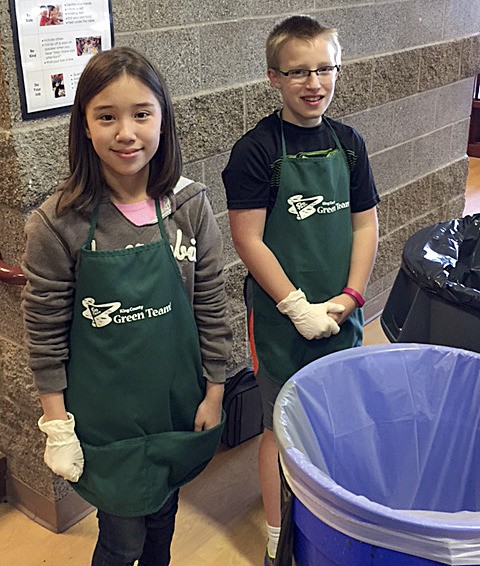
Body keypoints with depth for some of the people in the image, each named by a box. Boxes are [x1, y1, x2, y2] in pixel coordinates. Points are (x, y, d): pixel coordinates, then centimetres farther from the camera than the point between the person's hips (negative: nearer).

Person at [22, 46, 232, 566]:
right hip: (103, 415, -2)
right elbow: (45, 332, -9)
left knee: (162, 514, 24)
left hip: (177, 404, 3)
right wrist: (57, 425, -6)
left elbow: (211, 308, -1)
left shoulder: (189, 206, -9)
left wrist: (214, 392, 3)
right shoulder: (57, 223, -16)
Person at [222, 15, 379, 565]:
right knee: (282, 425, 8)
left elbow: (365, 224, 5)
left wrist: (349, 297, -5)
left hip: (339, 312, 5)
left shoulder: (347, 142, 2)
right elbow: (248, 239, -14)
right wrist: (299, 307, -15)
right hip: (280, 313, -4)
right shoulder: (256, 149, -13)